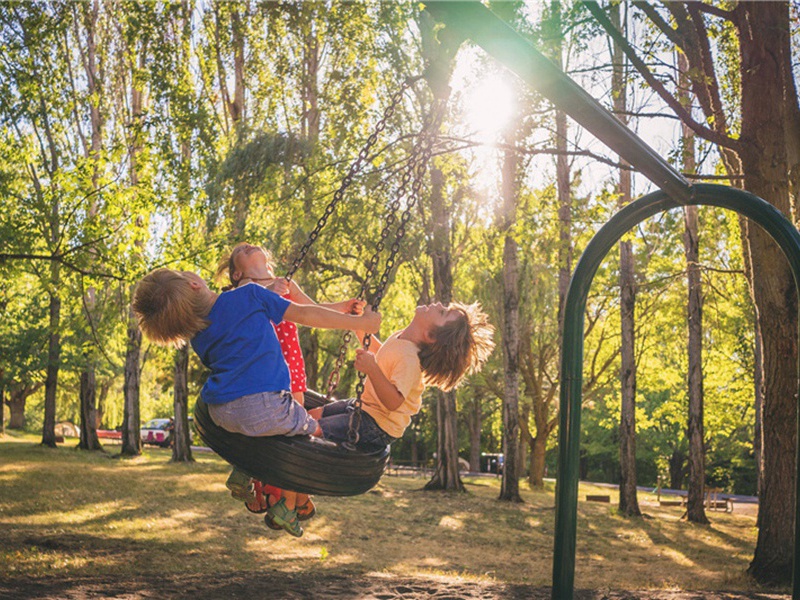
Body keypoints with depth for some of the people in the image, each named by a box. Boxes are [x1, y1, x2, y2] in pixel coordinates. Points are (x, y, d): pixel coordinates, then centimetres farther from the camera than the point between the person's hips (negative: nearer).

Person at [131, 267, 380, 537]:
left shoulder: (198, 338, 12)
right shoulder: (248, 295, -1)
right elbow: (304, 314, 0)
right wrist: (361, 321, 6)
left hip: (220, 415, 6)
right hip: (264, 409, -6)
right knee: (312, 431, 21)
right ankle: (288, 508, 19)